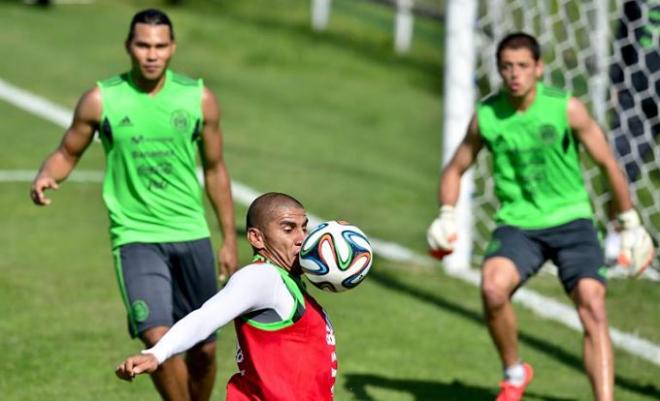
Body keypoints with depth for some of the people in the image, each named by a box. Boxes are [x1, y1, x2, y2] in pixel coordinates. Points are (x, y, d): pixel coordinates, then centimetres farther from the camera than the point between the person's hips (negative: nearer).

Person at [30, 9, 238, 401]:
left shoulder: (199, 98, 1)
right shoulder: (101, 100, -5)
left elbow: (215, 169, 10)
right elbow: (68, 153, 6)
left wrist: (230, 239, 10)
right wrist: (46, 175, -17)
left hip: (191, 235, 3)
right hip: (135, 236, -3)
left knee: (203, 349, 8)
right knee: (158, 339, -20)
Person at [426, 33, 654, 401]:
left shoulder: (567, 108, -8)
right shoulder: (485, 116, -2)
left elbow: (608, 163, 3)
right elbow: (456, 169, 13)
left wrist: (632, 224, 8)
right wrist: (447, 215, -4)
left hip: (571, 220, -1)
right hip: (518, 223, 1)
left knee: (593, 306, -19)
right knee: (493, 288, -27)